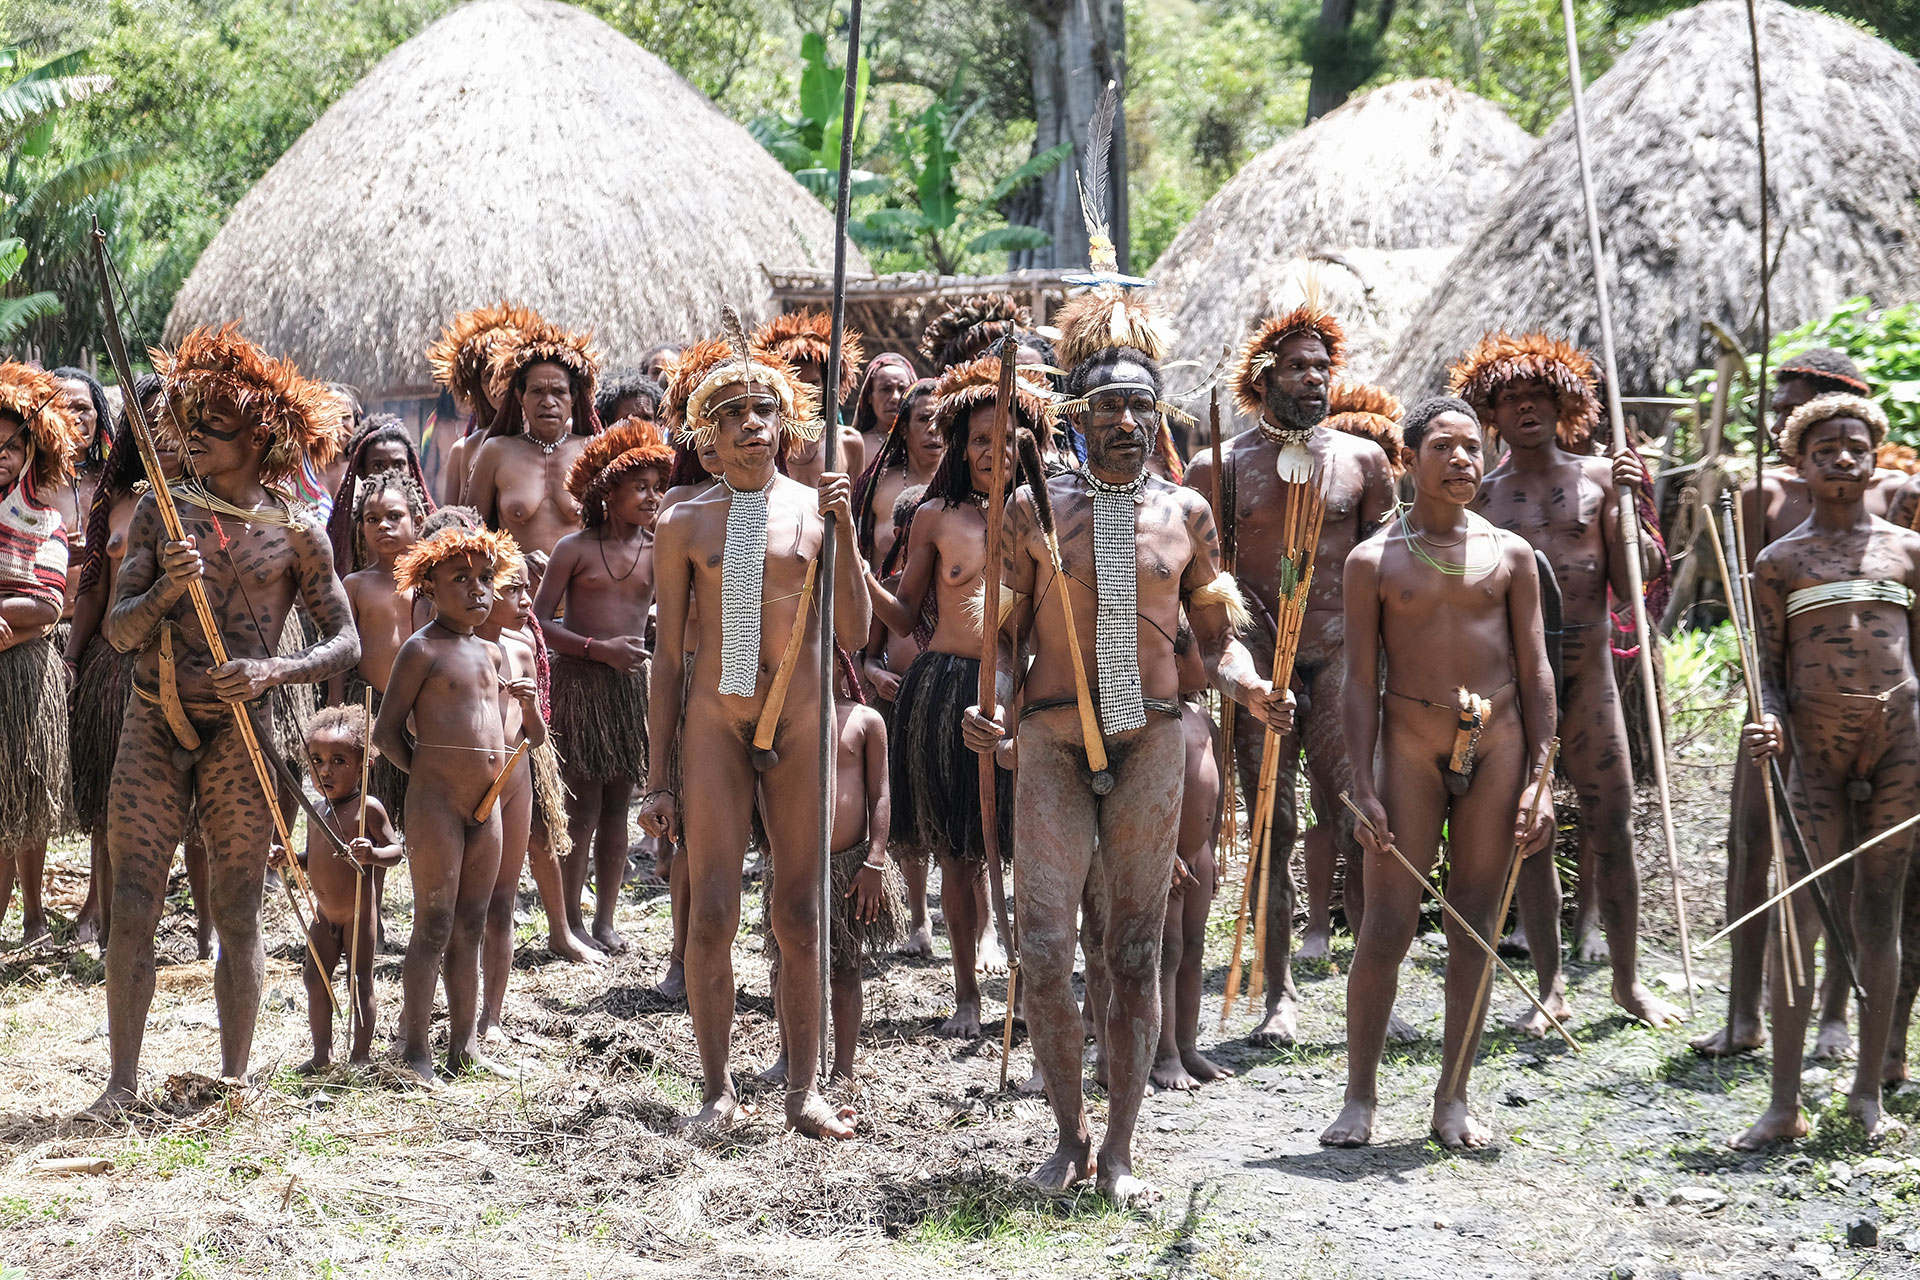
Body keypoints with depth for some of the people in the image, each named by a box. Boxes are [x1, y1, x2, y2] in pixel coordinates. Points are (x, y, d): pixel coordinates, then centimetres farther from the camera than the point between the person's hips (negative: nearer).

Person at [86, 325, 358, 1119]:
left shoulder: (294, 532, 1)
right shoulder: (160, 515, 5)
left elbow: (345, 642, 1)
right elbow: (119, 630, 0)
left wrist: (269, 672, -15)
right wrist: (165, 590, -20)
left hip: (241, 732, -1)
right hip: (154, 725, 1)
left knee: (238, 916, 4)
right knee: (133, 910, -3)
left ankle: (233, 1079, 13)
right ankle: (123, 1078, 5)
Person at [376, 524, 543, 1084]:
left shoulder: (491, 654, 14)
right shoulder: (422, 649, -7)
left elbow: (531, 739, 20)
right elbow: (387, 731, -7)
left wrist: (530, 705, 0)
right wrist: (431, 774, -3)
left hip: (487, 804, 7)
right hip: (434, 802, -7)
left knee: (470, 929, 11)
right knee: (434, 927, -6)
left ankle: (465, 1047, 16)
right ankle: (414, 1050, -2)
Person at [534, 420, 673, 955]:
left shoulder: (656, 553, 7)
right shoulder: (575, 549, -2)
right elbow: (539, 622, -3)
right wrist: (600, 648, -12)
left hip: (631, 683, 3)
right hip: (580, 683, -3)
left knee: (617, 805, 6)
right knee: (582, 805, -4)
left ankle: (604, 919, 13)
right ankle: (571, 921, 4)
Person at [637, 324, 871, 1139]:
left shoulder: (816, 508, 6)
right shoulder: (685, 526, 6)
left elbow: (852, 636, -1)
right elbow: (669, 658, 8)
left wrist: (844, 530, -11)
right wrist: (657, 779, 5)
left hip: (799, 721, 0)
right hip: (714, 720, 0)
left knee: (799, 914, 3)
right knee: (711, 913, -5)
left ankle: (803, 1089, 13)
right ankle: (717, 1089, 8)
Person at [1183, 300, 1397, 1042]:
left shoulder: (1362, 460, 9)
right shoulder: (1222, 467, 4)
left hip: (1343, 655, 1)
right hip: (1260, 664, -1)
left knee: (1360, 823, -4)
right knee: (1273, 827, 2)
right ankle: (1280, 995, 8)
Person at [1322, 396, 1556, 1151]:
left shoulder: (1510, 555, 8)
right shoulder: (1374, 561, 2)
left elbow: (1535, 672, 8)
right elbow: (1360, 682, 0)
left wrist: (1540, 777, 0)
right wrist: (1362, 786, -8)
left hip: (1497, 744, 2)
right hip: (1409, 744, -2)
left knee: (1474, 928, 5)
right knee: (1387, 927, -5)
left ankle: (1453, 1098, 12)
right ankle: (1360, 1099, 3)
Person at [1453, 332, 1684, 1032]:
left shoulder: (1597, 477, 7)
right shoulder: (1479, 494, 7)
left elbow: (1634, 586, 3)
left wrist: (1633, 503, -7)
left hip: (1589, 669, 0)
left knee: (1611, 825, 0)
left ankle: (1628, 980, 12)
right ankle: (1551, 988, 11)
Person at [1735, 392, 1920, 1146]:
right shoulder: (1780, 561, 7)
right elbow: (1767, 668, 4)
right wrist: (1768, 723, -16)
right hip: (1814, 751, -1)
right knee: (1796, 917, -6)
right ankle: (1785, 1104, -3)